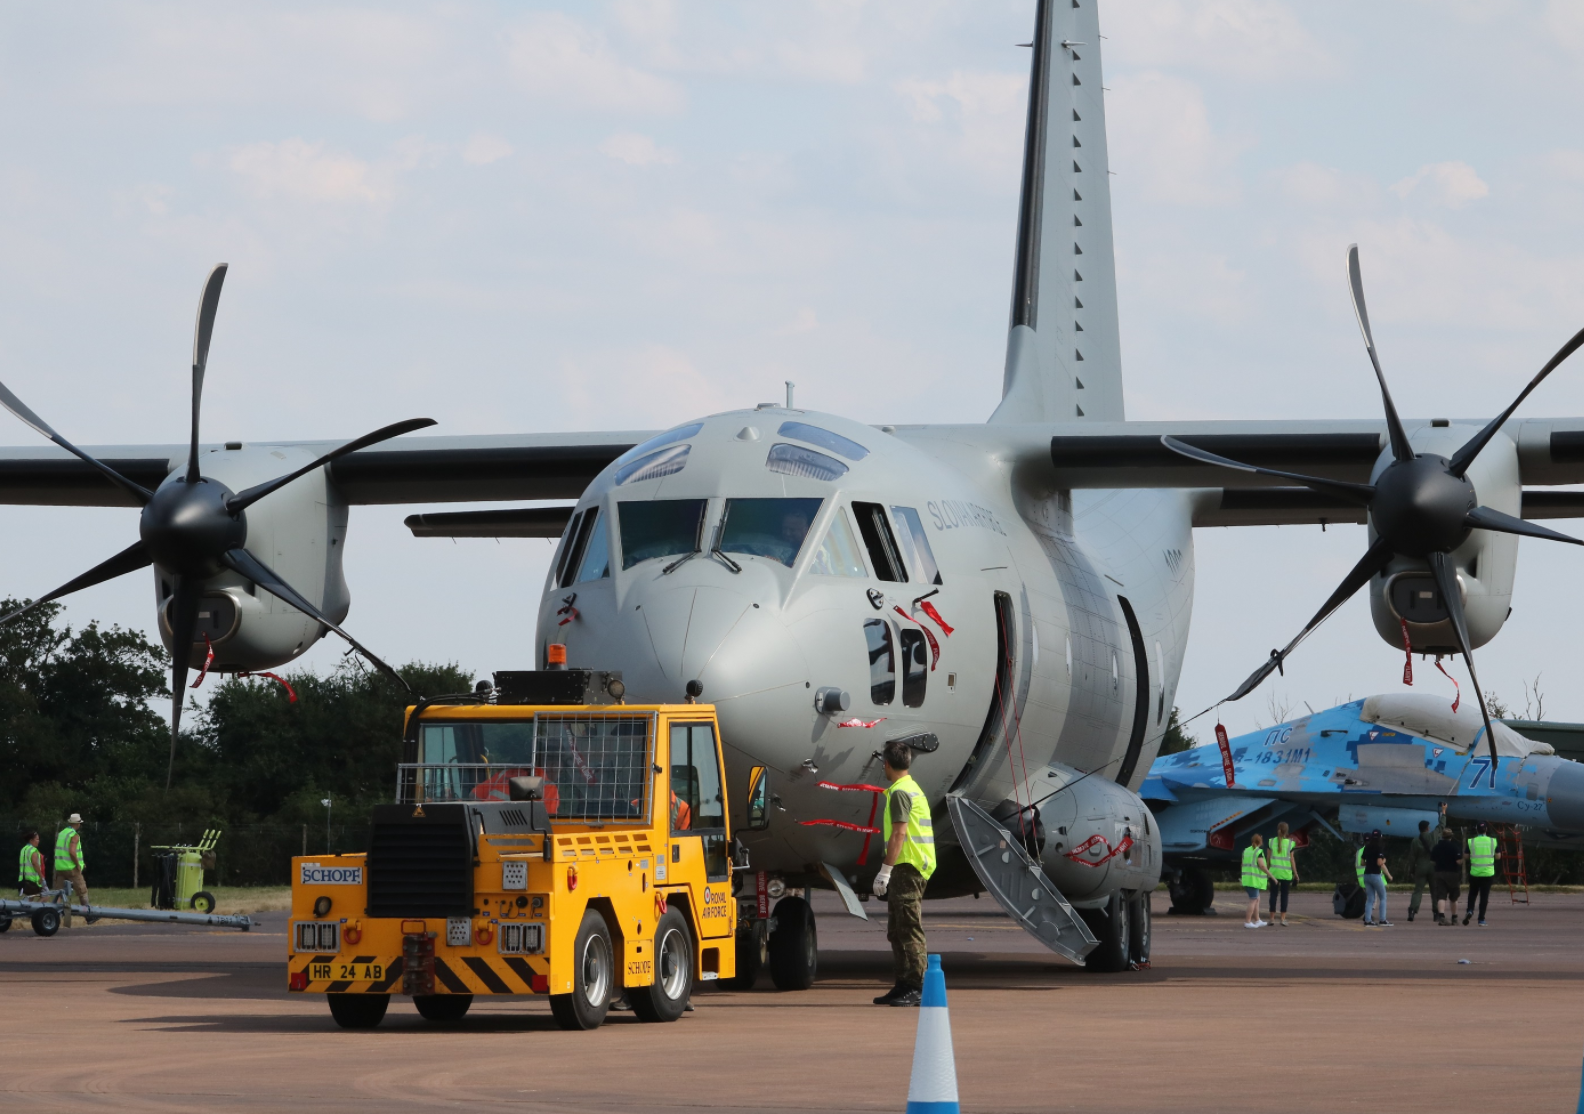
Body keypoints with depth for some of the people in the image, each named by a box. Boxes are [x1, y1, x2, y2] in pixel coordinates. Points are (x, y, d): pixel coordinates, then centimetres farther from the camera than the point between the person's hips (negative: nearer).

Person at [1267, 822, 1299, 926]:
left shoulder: (1271, 842, 0)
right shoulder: (1290, 843, -5)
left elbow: (1268, 858, 3)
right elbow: (1291, 860, -4)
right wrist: (1295, 874, 4)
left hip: (1273, 872, 2)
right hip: (1286, 873, -2)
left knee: (1273, 894, 7)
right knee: (1284, 895, 4)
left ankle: (1272, 918, 7)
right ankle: (1283, 919, 1)